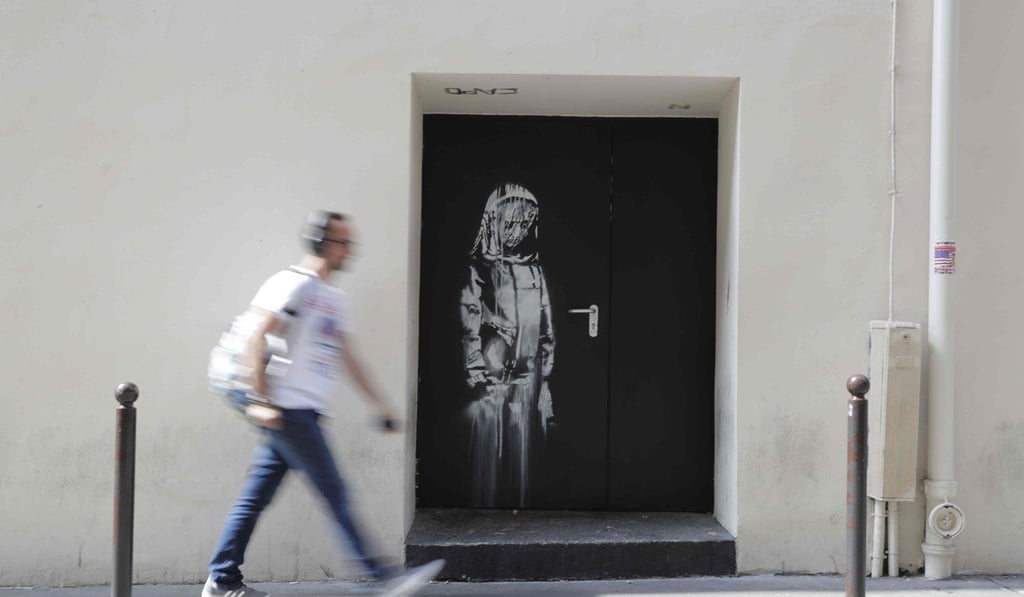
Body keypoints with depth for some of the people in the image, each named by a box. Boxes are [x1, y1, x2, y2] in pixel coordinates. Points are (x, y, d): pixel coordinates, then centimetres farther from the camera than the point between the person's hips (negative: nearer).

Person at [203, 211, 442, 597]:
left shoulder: (334, 299, 21)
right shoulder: (292, 284, -8)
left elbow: (346, 357, 25)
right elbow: (256, 340, -14)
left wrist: (378, 403, 22)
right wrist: (260, 401, -20)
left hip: (303, 413, 9)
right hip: (287, 407, -9)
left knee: (256, 496, 10)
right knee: (334, 492, -6)